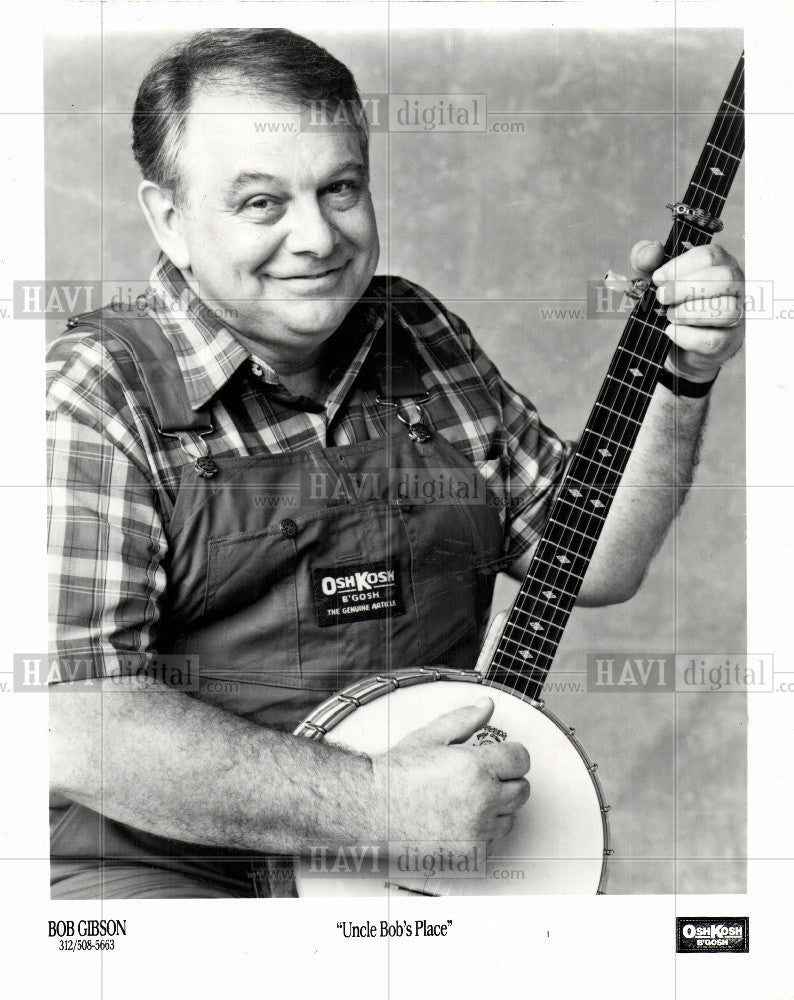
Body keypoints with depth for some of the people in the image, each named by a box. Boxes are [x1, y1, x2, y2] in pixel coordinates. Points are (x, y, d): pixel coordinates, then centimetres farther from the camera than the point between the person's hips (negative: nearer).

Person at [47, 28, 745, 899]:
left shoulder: (426, 340, 10)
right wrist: (378, 801, -21)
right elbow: (74, 728, -20)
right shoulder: (97, 394, -10)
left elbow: (596, 564, 14)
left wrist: (679, 377, 0)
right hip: (163, 867, -4)